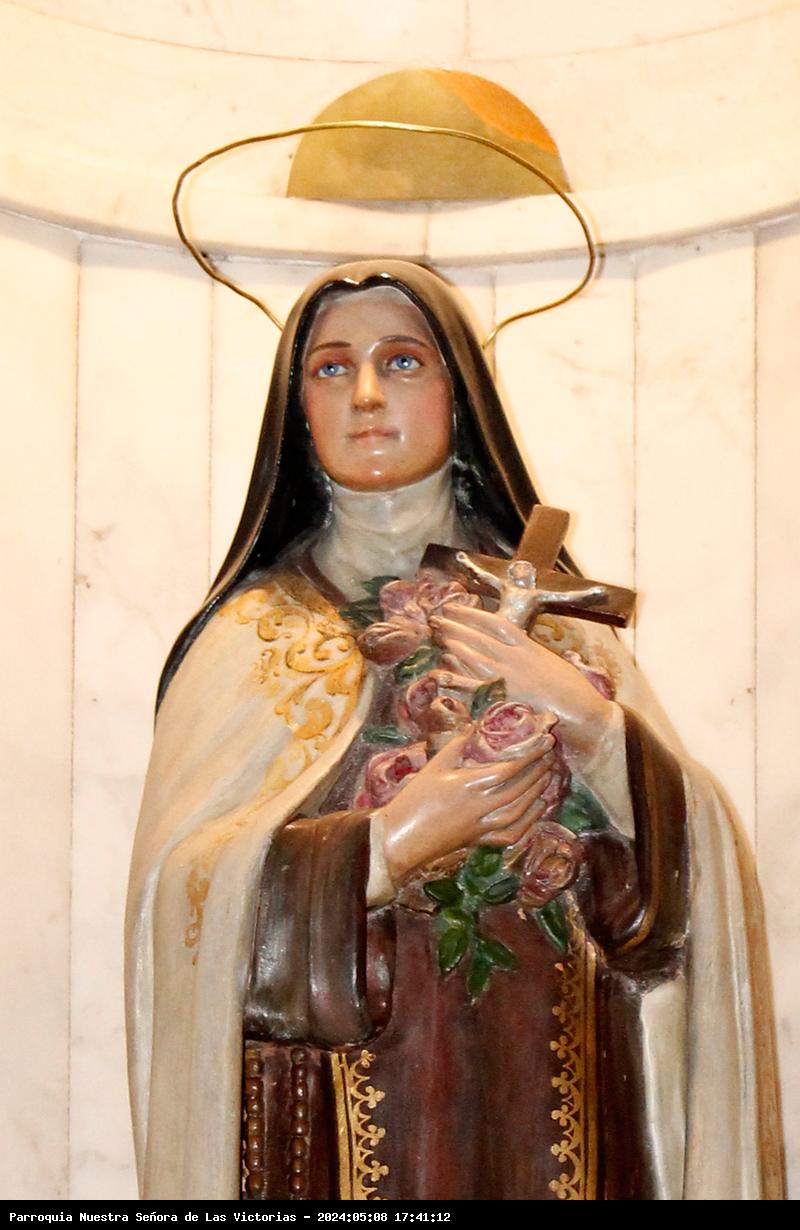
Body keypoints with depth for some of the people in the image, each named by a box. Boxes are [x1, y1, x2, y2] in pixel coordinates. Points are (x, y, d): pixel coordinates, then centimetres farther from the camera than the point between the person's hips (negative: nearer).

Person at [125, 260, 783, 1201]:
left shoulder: (551, 618, 5)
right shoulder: (256, 630, -2)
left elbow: (694, 854, -2)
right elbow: (176, 888, -11)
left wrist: (588, 719, -17)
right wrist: (392, 843, -19)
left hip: (539, 1090, 2)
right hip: (337, 1108, -2)